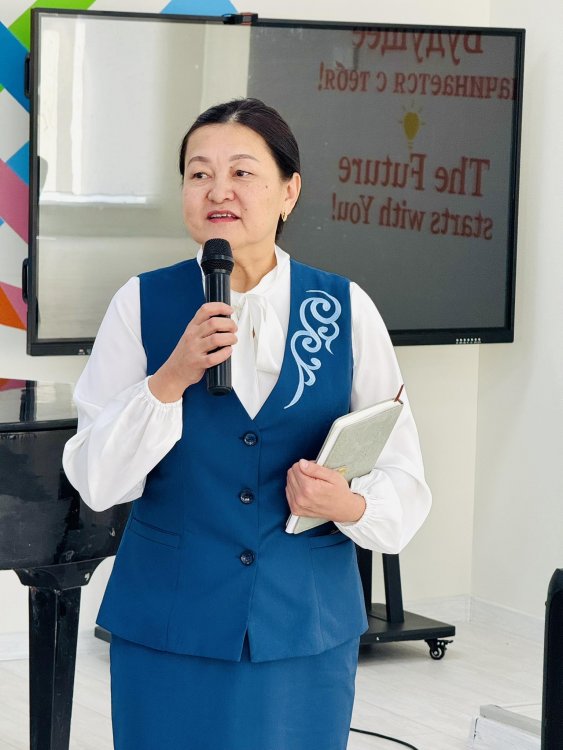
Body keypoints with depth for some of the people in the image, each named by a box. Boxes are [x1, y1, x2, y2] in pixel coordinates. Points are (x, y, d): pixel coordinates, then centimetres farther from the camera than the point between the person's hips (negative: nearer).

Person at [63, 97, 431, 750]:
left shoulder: (346, 310, 0)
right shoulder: (142, 305, -1)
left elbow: (404, 477, 1)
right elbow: (95, 483, -5)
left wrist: (350, 505, -20)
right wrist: (171, 380, -19)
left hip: (308, 632, 1)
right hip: (168, 634, 0)